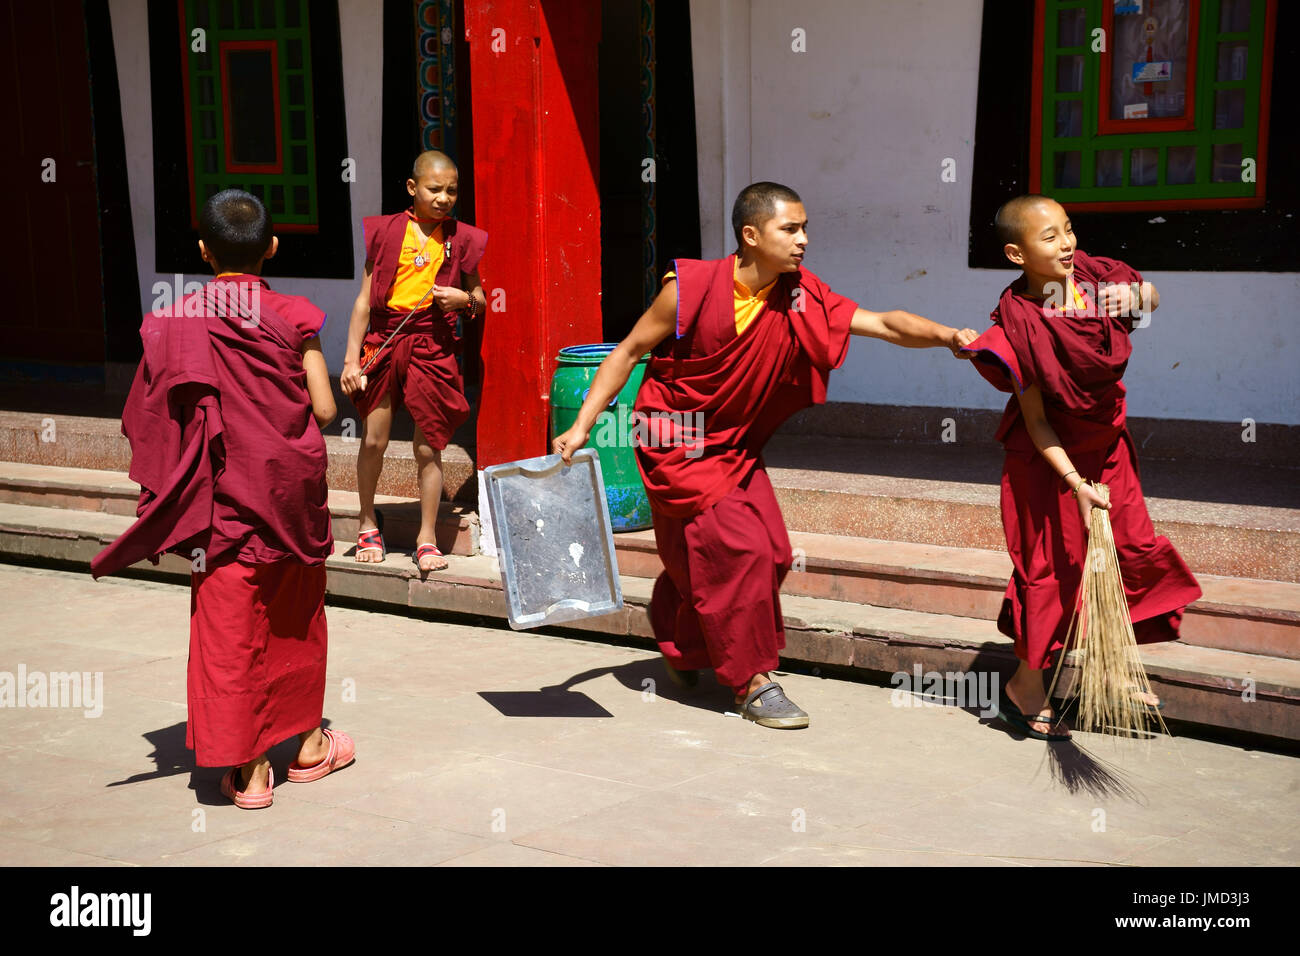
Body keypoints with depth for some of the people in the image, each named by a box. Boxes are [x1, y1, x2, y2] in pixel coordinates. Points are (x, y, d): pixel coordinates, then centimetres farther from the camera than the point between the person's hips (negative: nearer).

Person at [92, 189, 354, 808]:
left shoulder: (175, 322, -6)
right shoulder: (293, 318, -7)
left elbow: (152, 420, -6)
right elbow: (325, 410, -7)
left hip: (224, 499, -1)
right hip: (292, 491, 1)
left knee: (230, 625, 5)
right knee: (297, 616, 17)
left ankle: (248, 769, 6)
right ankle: (309, 744, 30)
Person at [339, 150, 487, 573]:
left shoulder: (461, 239, 4)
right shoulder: (386, 231, 1)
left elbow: (479, 299, 16)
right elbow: (365, 299, 3)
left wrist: (464, 299, -9)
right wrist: (351, 359, -1)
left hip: (433, 347, 0)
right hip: (384, 341, 0)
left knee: (429, 447, 2)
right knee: (374, 439, 5)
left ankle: (427, 539, 14)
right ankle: (368, 524, 28)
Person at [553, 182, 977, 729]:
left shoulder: (801, 299, -8)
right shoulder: (691, 289, -19)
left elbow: (883, 324, -14)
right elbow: (629, 351, -10)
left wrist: (944, 335, -32)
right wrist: (582, 426, -14)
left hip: (737, 446, 6)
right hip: (679, 445, -6)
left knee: (772, 552, 3)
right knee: (739, 549, -15)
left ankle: (674, 625, 30)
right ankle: (753, 683, -1)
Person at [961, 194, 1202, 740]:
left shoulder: (1092, 276, -10)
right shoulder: (1020, 325, -25)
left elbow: (1153, 300, 13)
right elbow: (1035, 421, -20)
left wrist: (1135, 293, -8)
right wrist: (1075, 483, -23)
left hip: (1106, 448, 6)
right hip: (1050, 459, -6)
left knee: (1133, 551, 11)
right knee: (1056, 567, 2)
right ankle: (1026, 688, 20)